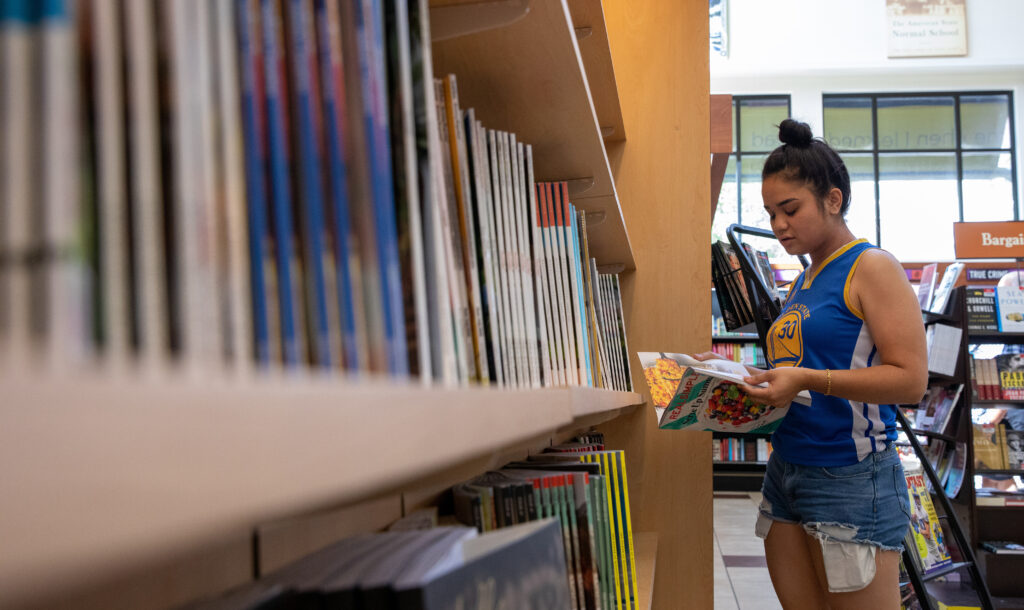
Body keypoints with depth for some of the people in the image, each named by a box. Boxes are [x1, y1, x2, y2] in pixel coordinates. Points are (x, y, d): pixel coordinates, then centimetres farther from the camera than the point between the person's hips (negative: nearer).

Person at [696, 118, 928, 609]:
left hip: (851, 477, -8)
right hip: (786, 471, 8)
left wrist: (808, 380, -23)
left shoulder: (871, 267, -9)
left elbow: (910, 379, -16)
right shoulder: (803, 284, 15)